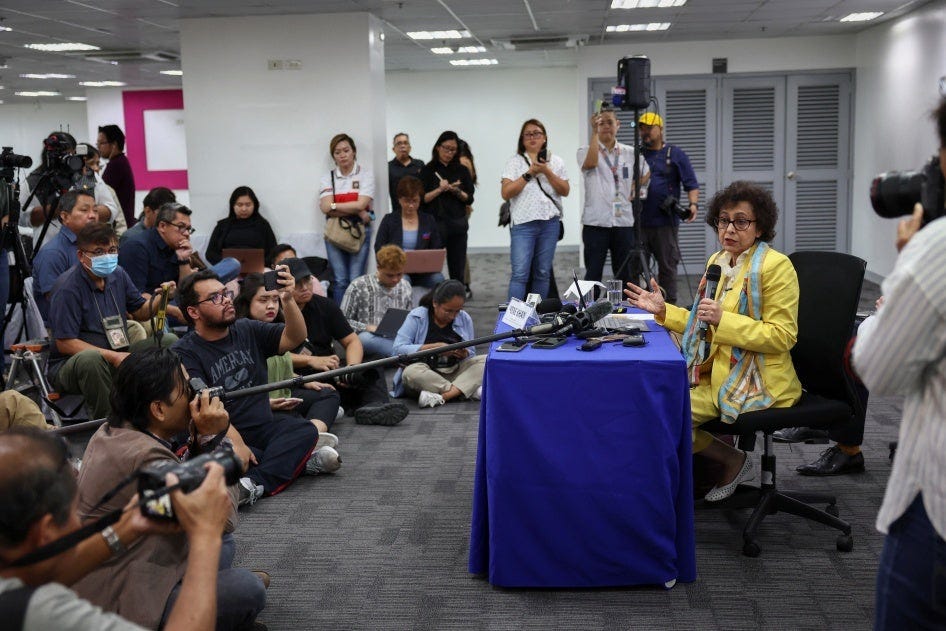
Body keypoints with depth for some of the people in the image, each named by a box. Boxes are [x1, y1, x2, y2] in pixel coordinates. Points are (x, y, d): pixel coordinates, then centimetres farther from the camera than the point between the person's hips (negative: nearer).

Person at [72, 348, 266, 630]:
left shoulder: (113, 431, 3)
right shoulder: (146, 458, -27)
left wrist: (199, 437, -4)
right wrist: (213, 438, -17)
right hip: (114, 604, -10)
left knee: (222, 544, 16)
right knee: (248, 590, -17)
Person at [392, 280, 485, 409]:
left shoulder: (465, 319, 5)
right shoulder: (416, 317, -6)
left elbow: (471, 354, 10)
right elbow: (398, 348, -15)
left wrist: (464, 354, -16)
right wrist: (433, 347, -22)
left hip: (454, 373, 3)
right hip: (425, 374, -3)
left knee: (486, 360, -18)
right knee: (411, 372, -37)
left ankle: (443, 396, -35)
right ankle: (471, 391, -30)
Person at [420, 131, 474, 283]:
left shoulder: (462, 171, 10)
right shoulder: (428, 170, 3)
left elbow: (469, 199, 8)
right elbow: (421, 199, -2)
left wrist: (457, 191, -10)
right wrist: (439, 190, -14)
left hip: (458, 224, 3)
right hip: (435, 223, -2)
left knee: (457, 269, 3)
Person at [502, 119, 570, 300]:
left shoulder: (556, 162, 12)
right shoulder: (515, 162, 5)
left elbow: (565, 191, 4)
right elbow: (506, 193, -5)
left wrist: (547, 172, -8)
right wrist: (529, 173, -9)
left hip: (549, 222, 3)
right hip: (523, 222, -3)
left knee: (543, 273, 7)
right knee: (520, 273, -10)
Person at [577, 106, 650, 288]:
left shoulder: (631, 153, 11)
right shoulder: (586, 151, 2)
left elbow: (646, 173, 22)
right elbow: (590, 163, -20)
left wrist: (636, 190, 5)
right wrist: (594, 132, -17)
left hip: (624, 221, 3)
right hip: (596, 223, -3)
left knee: (626, 273, 7)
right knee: (593, 273, 1)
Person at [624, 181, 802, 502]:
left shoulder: (775, 266, -12)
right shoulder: (718, 261, 12)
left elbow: (782, 336, -18)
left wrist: (723, 319, -25)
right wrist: (663, 310, 7)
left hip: (756, 382, -8)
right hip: (717, 372, 9)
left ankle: (733, 460, 2)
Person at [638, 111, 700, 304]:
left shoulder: (675, 155, 7)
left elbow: (691, 184, 2)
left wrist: (693, 204, -16)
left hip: (666, 222, -2)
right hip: (638, 221, 2)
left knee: (667, 266, 4)